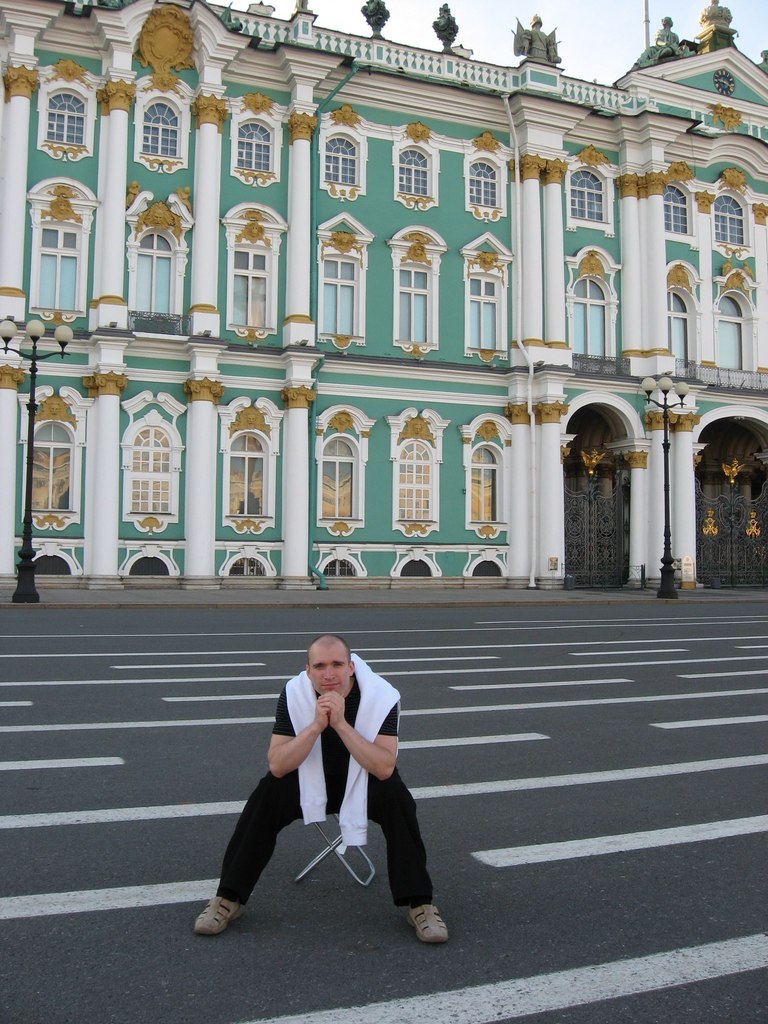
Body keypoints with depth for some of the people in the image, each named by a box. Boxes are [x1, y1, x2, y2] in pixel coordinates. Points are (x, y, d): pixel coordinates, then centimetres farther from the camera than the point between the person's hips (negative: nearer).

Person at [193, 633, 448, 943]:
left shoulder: (381, 695, -25)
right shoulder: (294, 694, -20)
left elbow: (385, 768, -33)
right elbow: (277, 765, -25)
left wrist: (341, 723, -41)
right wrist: (317, 725, -38)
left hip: (365, 783, -1)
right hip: (310, 780, 1)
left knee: (396, 797, -30)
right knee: (267, 795, -23)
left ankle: (420, 904, -16)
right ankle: (229, 898, -9)